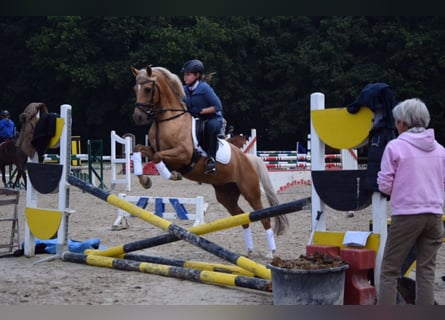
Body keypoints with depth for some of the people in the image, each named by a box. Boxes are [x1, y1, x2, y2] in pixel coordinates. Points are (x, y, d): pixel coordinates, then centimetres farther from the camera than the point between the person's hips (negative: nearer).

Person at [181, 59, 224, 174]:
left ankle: (211, 158, -35)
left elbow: (218, 107, -16)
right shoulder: (185, 90, 3)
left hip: (213, 119, -7)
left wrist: (201, 111, -23)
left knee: (211, 126, -40)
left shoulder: (204, 88, -14)